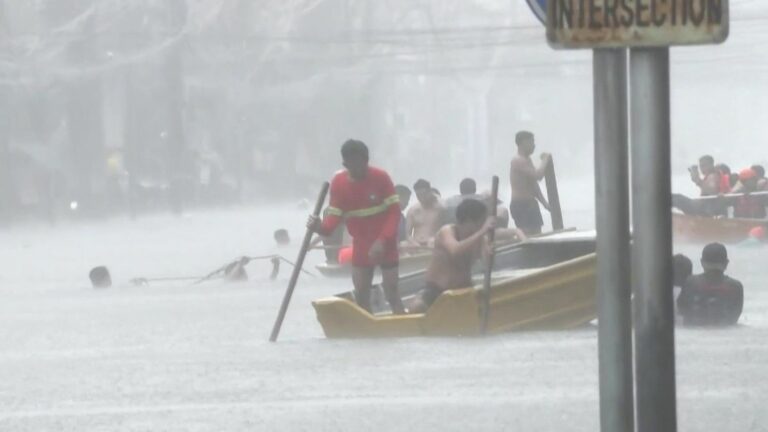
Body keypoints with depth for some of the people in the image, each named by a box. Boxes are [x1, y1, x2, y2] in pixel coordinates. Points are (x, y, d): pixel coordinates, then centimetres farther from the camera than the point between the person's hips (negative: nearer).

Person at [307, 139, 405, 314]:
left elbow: (394, 212, -16)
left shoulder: (381, 177, -17)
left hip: (385, 243, -4)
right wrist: (323, 228, -30)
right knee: (361, 294, 3)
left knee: (391, 292, -7)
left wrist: (382, 240, -27)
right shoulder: (338, 182, -8)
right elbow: (335, 214, -7)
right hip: (361, 244, 4)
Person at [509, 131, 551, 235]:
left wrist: (544, 203, 20)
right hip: (521, 205, -10)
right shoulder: (518, 161, -16)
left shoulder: (526, 160, 17)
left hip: (529, 204, 10)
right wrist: (545, 160, -10)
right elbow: (538, 175, -26)